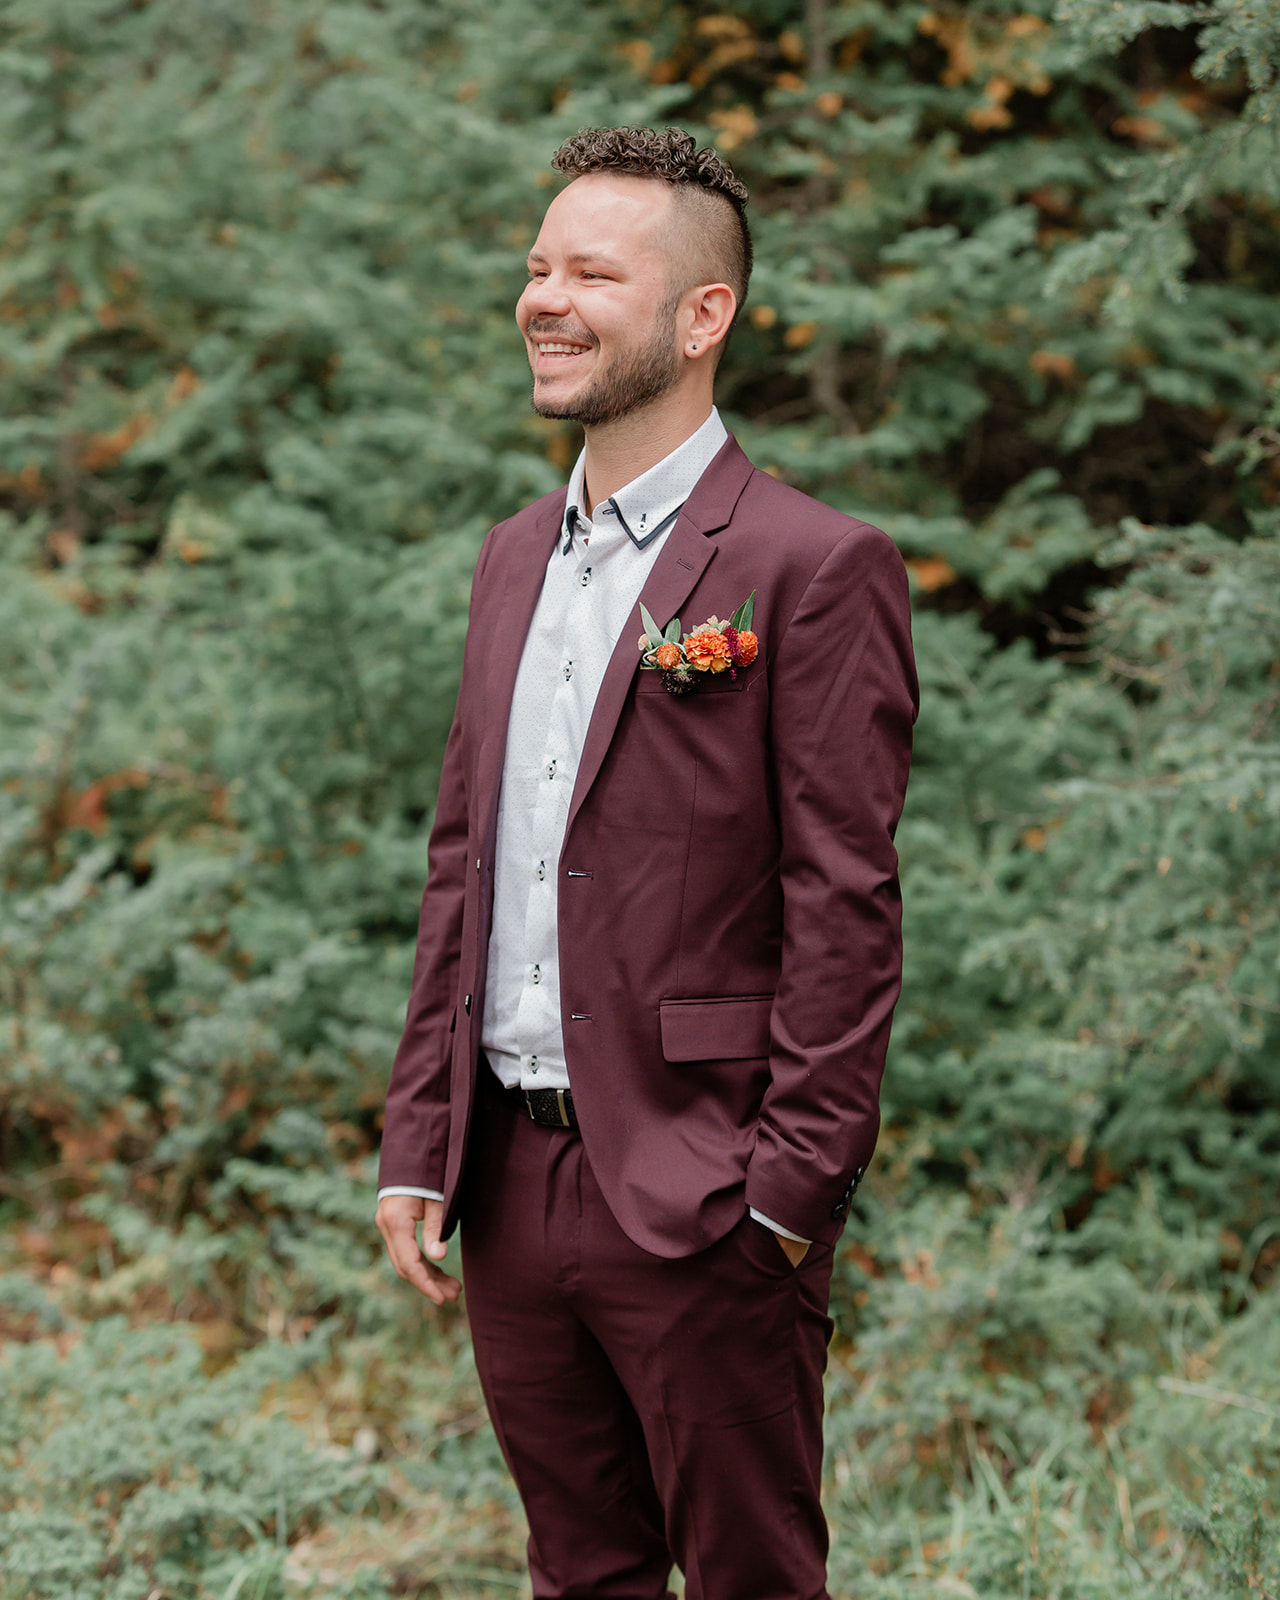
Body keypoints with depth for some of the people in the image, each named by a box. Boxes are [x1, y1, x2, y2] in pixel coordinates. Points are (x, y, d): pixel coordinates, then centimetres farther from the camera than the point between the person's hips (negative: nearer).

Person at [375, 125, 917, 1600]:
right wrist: (419, 1148, 10)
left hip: (698, 1202, -7)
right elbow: (461, 866, 15)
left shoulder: (812, 569, -10)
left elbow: (843, 910, -13)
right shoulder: (516, 557, 14)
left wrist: (790, 1192, -16)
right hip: (509, 1186, 7)